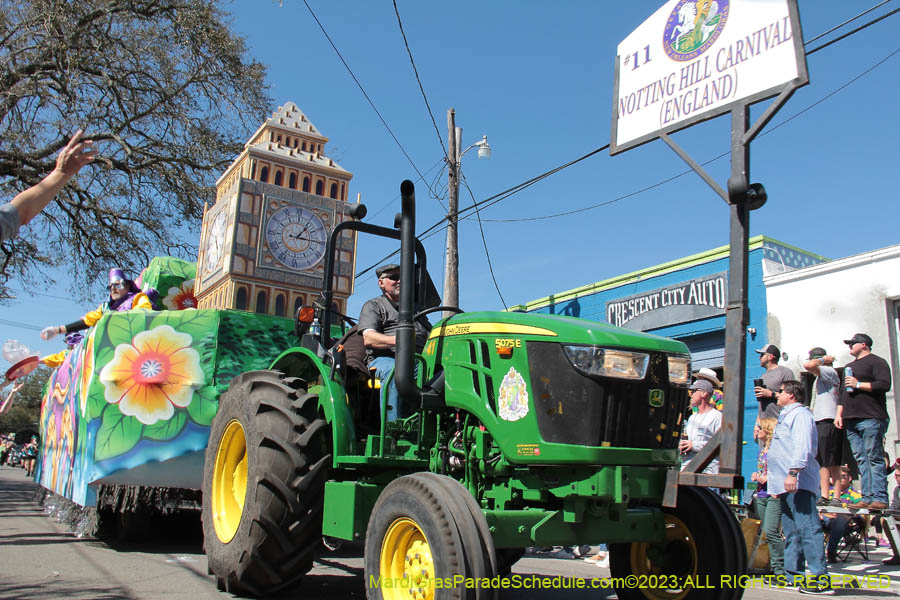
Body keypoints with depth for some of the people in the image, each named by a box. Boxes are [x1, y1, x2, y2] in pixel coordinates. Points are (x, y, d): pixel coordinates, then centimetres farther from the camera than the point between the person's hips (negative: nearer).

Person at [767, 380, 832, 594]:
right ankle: (794, 575, 16)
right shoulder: (787, 415, 25)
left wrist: (793, 472, -28)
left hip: (799, 484, -11)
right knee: (791, 532, 11)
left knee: (808, 529, -13)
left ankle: (820, 580, -14)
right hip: (786, 485, 11)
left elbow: (803, 446, -20)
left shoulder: (800, 414, -6)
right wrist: (774, 479, 26)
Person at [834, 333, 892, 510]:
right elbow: (843, 392, 27)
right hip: (851, 420, 8)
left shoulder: (877, 362, 1)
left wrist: (858, 384, -11)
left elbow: (885, 385, -13)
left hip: (871, 418, -8)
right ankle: (867, 497, 3)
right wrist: (839, 414, 18)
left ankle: (880, 498, -8)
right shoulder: (849, 366, 26)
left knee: (874, 458, -9)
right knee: (861, 459, 3)